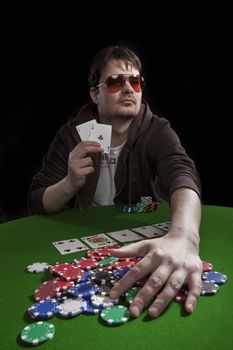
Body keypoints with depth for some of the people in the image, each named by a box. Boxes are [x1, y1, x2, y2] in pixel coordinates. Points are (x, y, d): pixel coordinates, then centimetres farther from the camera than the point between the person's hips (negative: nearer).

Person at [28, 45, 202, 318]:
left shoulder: (157, 132, -11)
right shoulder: (72, 134, -6)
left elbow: (182, 175, -32)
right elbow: (36, 204, -4)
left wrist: (184, 236, -55)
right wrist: (70, 184, -27)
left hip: (145, 240, -1)